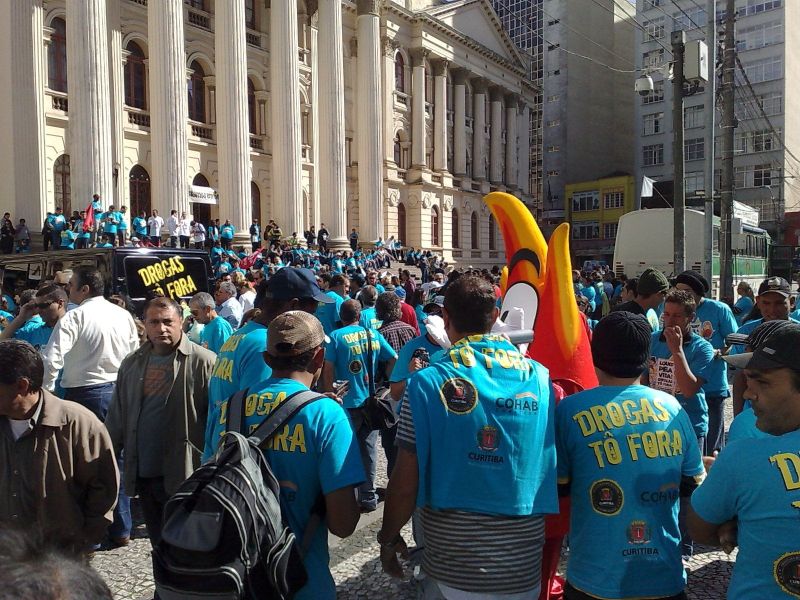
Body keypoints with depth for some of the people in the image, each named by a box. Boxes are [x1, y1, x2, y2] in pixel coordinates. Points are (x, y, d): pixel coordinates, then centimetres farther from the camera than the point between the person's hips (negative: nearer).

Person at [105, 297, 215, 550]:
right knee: (159, 544, 18)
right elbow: (117, 417, 14)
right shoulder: (131, 364, 9)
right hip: (144, 473, 6)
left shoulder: (203, 361, -10)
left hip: (185, 475, -5)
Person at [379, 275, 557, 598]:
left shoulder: (427, 383, -14)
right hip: (526, 570, 3)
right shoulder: (540, 378, -4)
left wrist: (388, 538, 4)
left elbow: (405, 483, -12)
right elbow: (554, 471, 3)